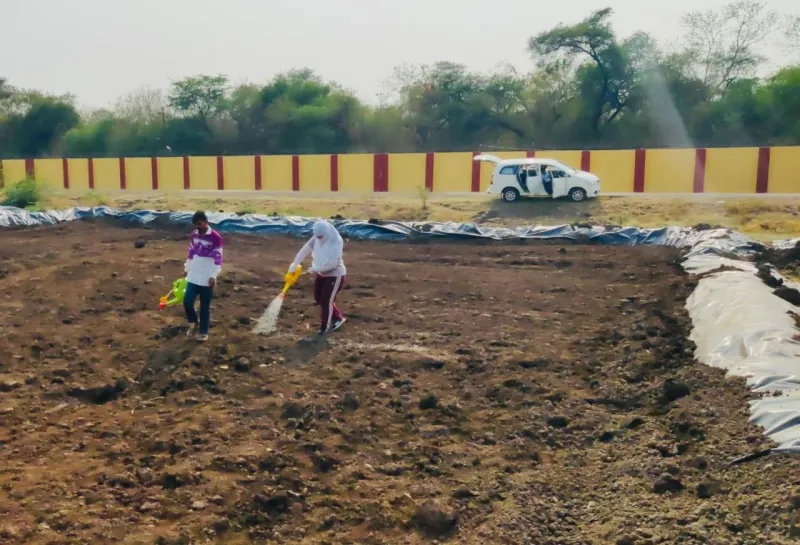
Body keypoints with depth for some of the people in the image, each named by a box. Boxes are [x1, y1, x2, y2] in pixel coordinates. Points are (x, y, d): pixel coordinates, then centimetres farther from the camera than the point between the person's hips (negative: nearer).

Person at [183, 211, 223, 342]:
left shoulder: (215, 237, -12)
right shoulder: (194, 235, 6)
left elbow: (218, 258, -11)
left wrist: (214, 276, -15)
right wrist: (187, 269, 19)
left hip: (207, 278, -5)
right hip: (193, 276, 5)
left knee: (205, 306, 4)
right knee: (187, 301, -1)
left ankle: (203, 332, 18)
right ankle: (193, 324, 24)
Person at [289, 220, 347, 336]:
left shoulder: (336, 243, -27)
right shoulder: (316, 239, -7)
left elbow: (333, 263, -31)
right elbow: (304, 250, -1)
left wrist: (315, 268, -23)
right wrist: (294, 265, -2)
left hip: (335, 275, -8)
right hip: (321, 274, 8)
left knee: (326, 301, -6)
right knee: (318, 299, 16)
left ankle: (324, 328, 13)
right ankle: (338, 318, 31)